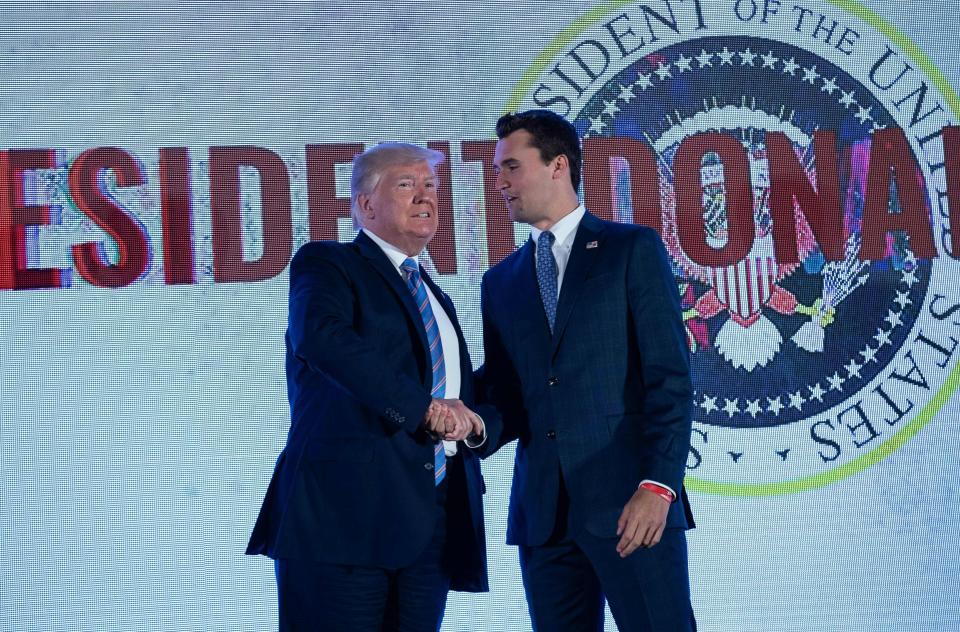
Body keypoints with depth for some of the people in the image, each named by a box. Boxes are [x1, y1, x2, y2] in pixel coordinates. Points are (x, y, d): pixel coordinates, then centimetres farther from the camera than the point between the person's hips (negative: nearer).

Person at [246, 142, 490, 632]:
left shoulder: (435, 298, 26)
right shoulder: (326, 263, 3)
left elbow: (470, 393, 24)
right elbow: (322, 335, -19)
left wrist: (468, 420, 0)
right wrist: (423, 408, -21)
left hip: (433, 525, 7)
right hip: (347, 508, -7)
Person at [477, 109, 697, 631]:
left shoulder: (633, 249, 4)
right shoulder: (501, 281, 19)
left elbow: (669, 376, -4)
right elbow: (505, 397, 16)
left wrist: (658, 485, -14)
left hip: (628, 500, -4)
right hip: (543, 512, 5)